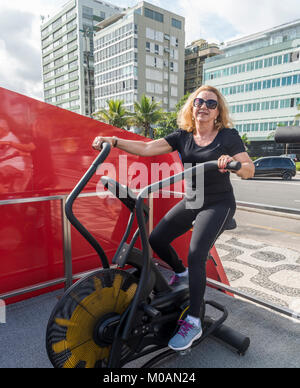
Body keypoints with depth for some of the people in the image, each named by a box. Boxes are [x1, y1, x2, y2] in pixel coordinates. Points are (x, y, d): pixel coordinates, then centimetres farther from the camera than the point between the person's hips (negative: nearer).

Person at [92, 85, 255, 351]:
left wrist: (233, 164, -36)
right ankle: (182, 273, 27)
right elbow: (147, 149, -10)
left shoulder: (228, 136, -8)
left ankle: (193, 323, -3)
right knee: (156, 240, -3)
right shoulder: (183, 136, 1)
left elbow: (250, 170, -14)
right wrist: (114, 141, -21)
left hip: (219, 204, -5)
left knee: (196, 255, -19)